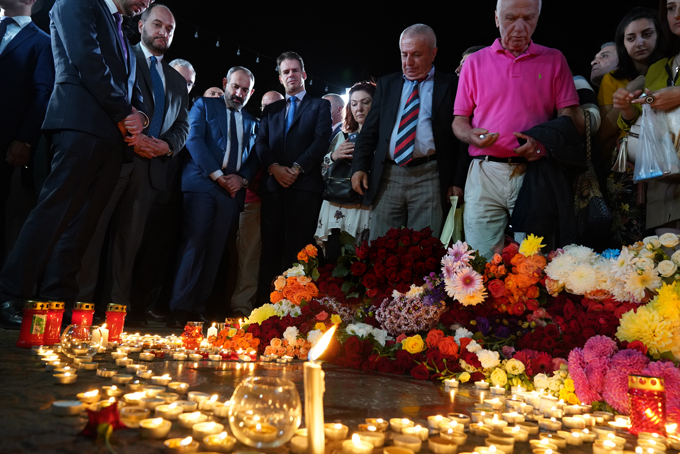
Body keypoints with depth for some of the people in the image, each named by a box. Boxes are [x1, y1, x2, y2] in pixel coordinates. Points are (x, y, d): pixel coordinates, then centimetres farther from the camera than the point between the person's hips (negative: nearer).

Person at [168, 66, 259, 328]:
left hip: (232, 189, 4)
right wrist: (218, 175, -10)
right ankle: (180, 308, -7)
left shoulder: (251, 122, 22)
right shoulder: (204, 106, 12)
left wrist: (242, 178, -5)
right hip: (202, 183, -3)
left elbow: (255, 157, 16)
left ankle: (199, 305, 5)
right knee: (194, 244, -10)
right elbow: (194, 140, -2)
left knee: (215, 250, 1)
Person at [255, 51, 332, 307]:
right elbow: (261, 143, 13)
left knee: (297, 247, -9)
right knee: (270, 247, 0)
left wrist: (296, 168, -12)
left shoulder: (319, 106, 14)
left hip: (304, 185, -3)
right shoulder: (271, 110, 25)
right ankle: (265, 303, 2)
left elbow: (322, 140, -1)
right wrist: (274, 168, -7)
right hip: (273, 185, 4)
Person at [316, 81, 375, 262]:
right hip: (337, 213, 4)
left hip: (367, 212, -3)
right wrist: (333, 156, 1)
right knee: (333, 266, -3)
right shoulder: (342, 137, 19)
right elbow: (323, 171, 18)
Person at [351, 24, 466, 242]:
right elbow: (369, 130, 15)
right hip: (387, 176, 3)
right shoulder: (386, 84, 17)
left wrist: (458, 180, -4)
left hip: (428, 177, -3)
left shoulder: (450, 85, 6)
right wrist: (359, 167, 3)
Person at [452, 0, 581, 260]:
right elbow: (459, 121, 11)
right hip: (485, 173, 0)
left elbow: (570, 118, 7)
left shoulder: (554, 60, 13)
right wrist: (472, 136, -12)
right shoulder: (475, 62, 13)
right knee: (483, 265, -4)